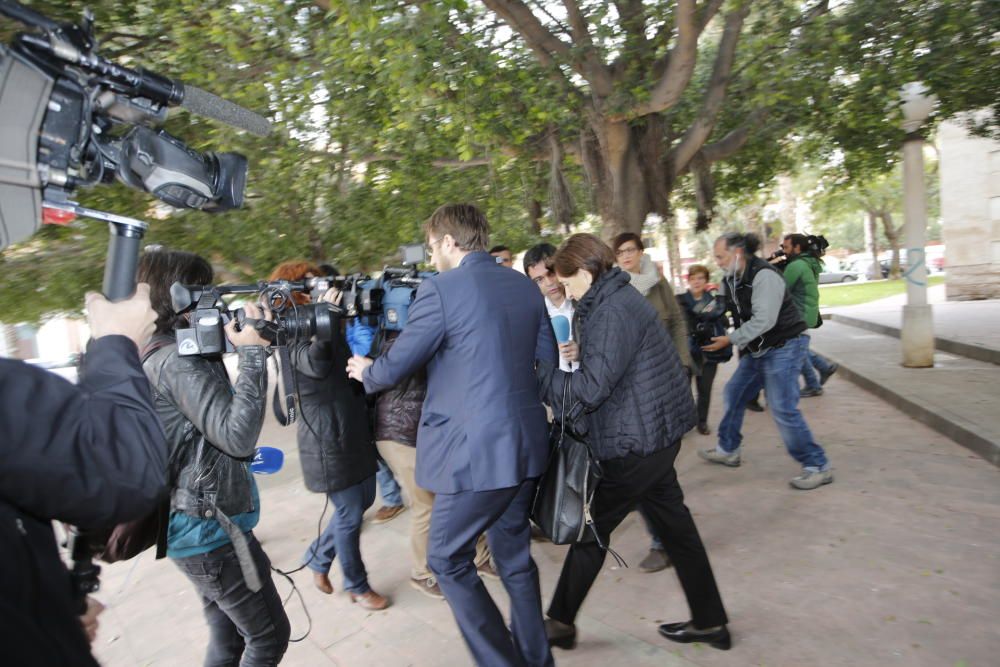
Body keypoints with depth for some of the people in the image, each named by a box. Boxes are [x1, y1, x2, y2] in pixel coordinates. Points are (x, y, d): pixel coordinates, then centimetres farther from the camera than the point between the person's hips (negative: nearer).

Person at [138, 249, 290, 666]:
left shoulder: (153, 355, 9)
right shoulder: (178, 359, -21)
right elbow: (238, 436, -27)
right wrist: (252, 354, -23)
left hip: (198, 524, 10)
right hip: (210, 527, -10)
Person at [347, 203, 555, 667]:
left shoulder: (440, 289, -13)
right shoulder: (525, 286, 8)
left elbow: (394, 368, -7)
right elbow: (548, 360, 16)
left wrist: (365, 372, 15)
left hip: (475, 454, -7)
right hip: (528, 446, 8)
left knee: (447, 560, 13)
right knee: (515, 555, 22)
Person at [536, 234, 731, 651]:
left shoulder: (613, 312, -21)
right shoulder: (618, 300, 11)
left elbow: (592, 388, -24)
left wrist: (540, 375, -15)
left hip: (636, 442, -10)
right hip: (656, 432, 10)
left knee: (591, 527, 5)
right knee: (674, 525, 18)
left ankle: (560, 623, 22)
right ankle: (710, 621, 32)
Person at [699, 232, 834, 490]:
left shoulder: (764, 276, -22)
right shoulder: (732, 280, 5)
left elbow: (763, 321, -28)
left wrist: (730, 340, -21)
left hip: (783, 347, -9)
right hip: (757, 349, 9)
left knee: (783, 409, -10)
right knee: (734, 393, 14)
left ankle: (818, 467, 5)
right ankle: (728, 450, 29)